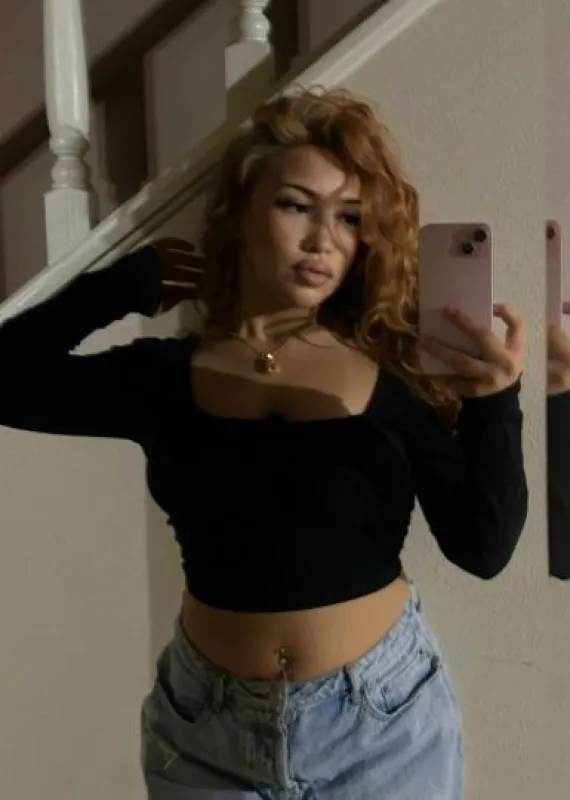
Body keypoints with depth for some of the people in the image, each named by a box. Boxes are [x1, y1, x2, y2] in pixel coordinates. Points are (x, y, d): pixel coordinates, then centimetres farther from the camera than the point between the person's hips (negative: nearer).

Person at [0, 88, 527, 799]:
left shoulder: (396, 375, -11)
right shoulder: (166, 376, -7)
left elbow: (483, 550, -11)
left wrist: (493, 403, -27)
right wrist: (131, 284, -5)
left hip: (386, 719, 0)